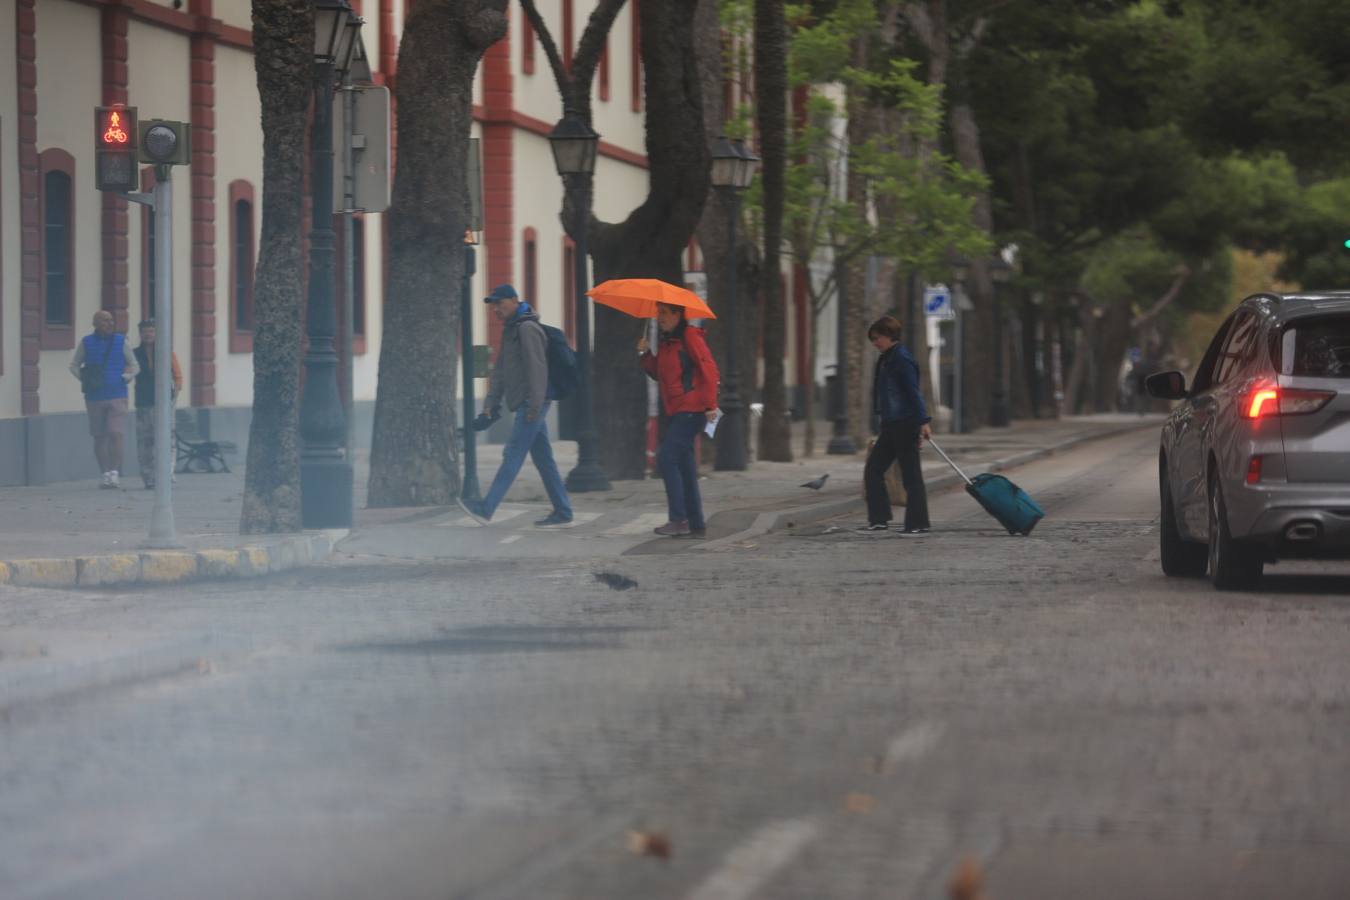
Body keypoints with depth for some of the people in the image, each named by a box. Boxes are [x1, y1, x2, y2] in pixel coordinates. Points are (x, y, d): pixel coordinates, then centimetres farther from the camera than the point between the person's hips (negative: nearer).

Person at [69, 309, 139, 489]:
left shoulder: (120, 341, 4)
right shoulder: (86, 343, 5)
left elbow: (135, 366, 12)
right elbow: (74, 366, 14)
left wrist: (125, 378, -4)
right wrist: (85, 380, -2)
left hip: (117, 396, -1)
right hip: (94, 398, 1)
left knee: (115, 434, -13)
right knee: (99, 437, 3)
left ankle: (115, 472, -11)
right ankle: (105, 473, 11)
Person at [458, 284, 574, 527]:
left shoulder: (527, 329, -10)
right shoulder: (510, 331, 21)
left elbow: (537, 369, -18)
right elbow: (500, 372, 23)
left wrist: (534, 406, -21)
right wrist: (490, 406, 18)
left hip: (531, 404, -10)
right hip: (526, 407, 10)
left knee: (513, 456, -11)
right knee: (543, 459, 9)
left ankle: (487, 508, -14)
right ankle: (562, 512, 9)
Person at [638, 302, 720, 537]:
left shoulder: (690, 337, -7)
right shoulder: (666, 343, 19)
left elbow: (709, 369, -13)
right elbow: (658, 373, 20)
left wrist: (710, 404, -18)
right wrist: (645, 355, 3)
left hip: (691, 411, -9)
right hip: (676, 412, 9)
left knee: (667, 458, -16)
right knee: (684, 467, 9)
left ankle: (679, 519, -16)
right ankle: (696, 524, 12)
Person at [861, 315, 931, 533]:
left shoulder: (901, 359, -13)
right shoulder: (886, 360, 15)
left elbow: (913, 392, -19)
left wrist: (923, 421, -23)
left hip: (905, 425, -10)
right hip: (891, 426, 10)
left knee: (911, 475, -4)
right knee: (872, 470, 8)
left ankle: (918, 524, 1)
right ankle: (879, 519, 11)